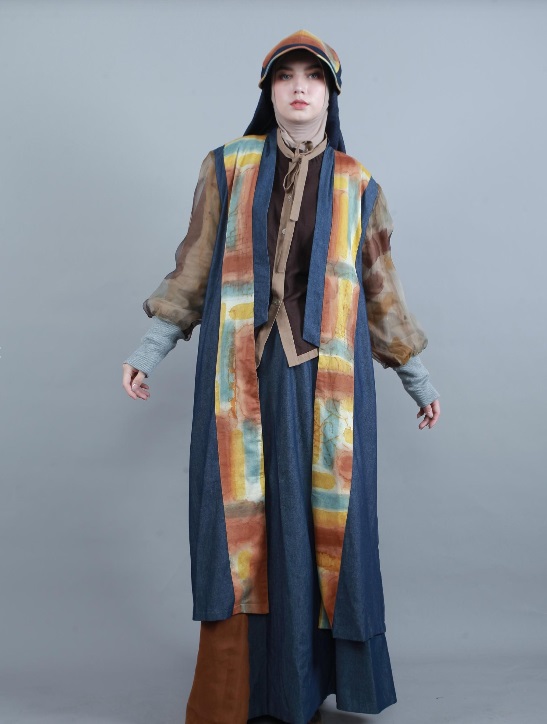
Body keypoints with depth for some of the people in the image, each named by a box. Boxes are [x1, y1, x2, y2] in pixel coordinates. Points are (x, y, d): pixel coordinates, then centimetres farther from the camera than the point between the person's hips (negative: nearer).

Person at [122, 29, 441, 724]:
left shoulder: (358, 187, 10)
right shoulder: (227, 168, 9)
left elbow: (380, 289, 15)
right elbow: (194, 268, 10)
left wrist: (416, 376, 17)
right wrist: (150, 349, 5)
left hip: (326, 376, 1)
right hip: (242, 372, 0)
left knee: (322, 518, 2)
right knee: (238, 518, 0)